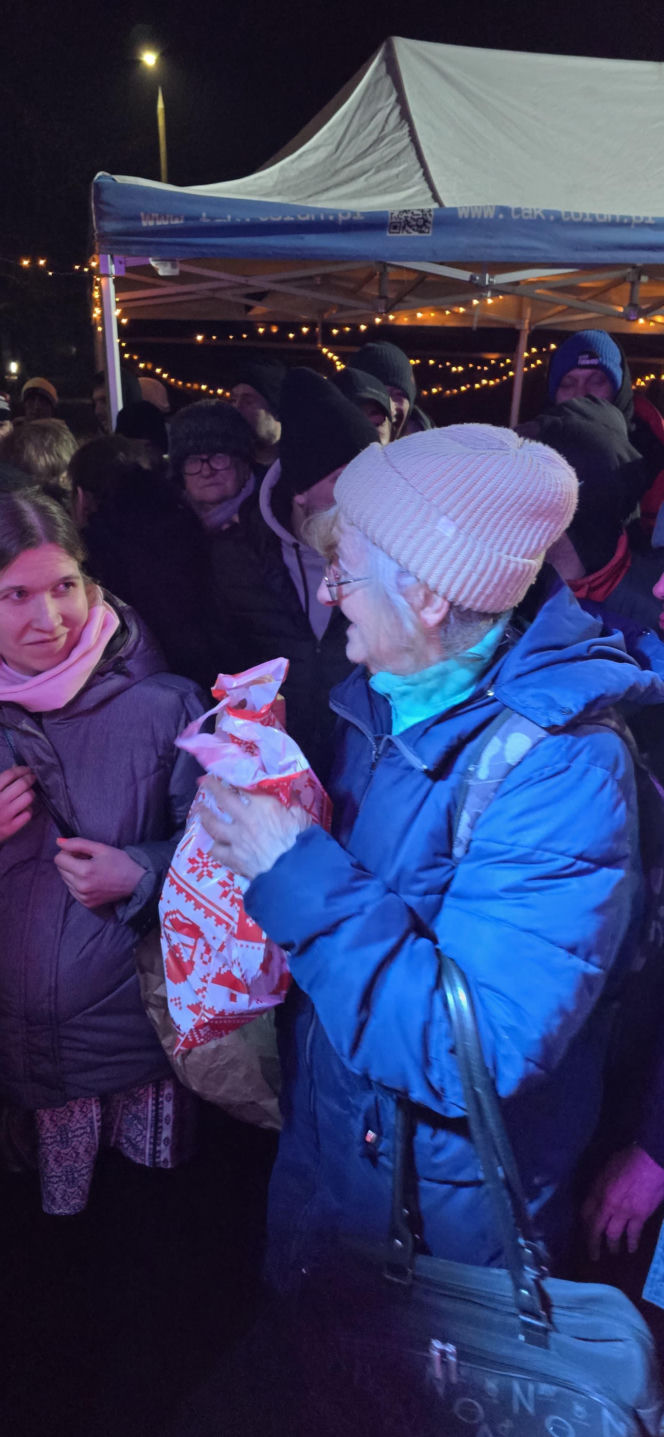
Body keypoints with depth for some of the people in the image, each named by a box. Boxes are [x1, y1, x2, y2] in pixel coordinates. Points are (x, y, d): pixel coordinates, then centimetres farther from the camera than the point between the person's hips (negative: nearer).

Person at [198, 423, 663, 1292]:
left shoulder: (562, 769, -32)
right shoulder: (379, 696, -8)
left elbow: (477, 1054, -36)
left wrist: (296, 873, -34)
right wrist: (255, 792, -10)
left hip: (452, 1212, -6)